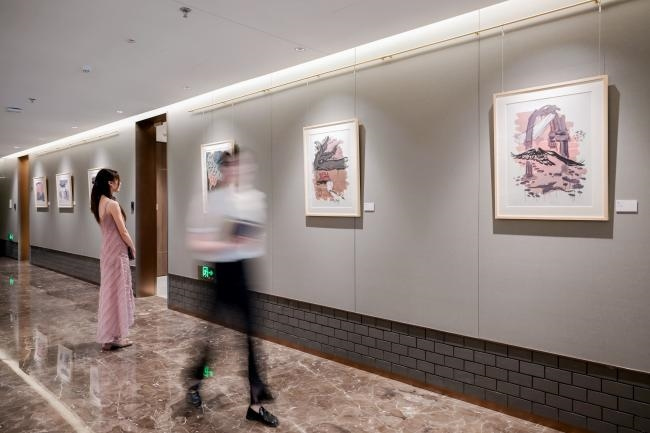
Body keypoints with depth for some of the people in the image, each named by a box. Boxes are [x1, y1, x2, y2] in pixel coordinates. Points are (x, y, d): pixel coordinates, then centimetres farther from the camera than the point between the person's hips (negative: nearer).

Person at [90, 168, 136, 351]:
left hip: (107, 250, 9)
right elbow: (122, 231, -15)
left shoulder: (99, 202, 9)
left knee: (109, 290, 15)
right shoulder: (112, 204, -18)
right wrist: (133, 248, 0)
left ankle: (108, 335, 25)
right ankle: (114, 337, 8)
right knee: (117, 291, -1)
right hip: (117, 251, -9)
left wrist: (128, 246, 14)